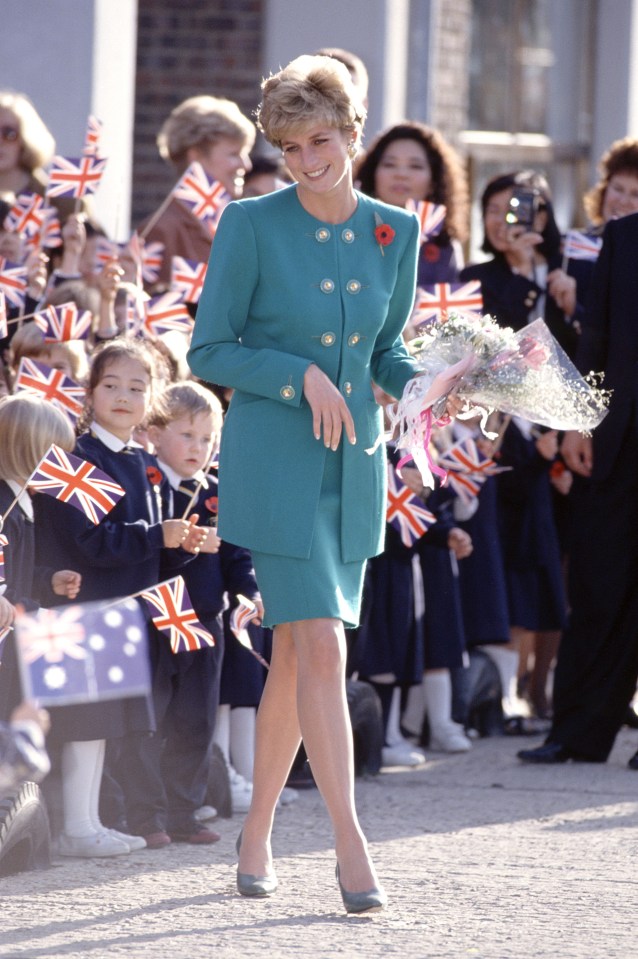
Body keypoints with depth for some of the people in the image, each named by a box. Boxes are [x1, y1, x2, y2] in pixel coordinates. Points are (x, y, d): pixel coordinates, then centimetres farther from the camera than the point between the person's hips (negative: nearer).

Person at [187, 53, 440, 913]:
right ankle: (351, 844, -13)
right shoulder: (251, 226, -9)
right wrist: (302, 376, -18)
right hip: (274, 461, -5)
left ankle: (256, 835, 24)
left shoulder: (394, 233, 3)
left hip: (354, 464, 5)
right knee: (321, 648, -14)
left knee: (296, 657, 11)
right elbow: (208, 352, -6)